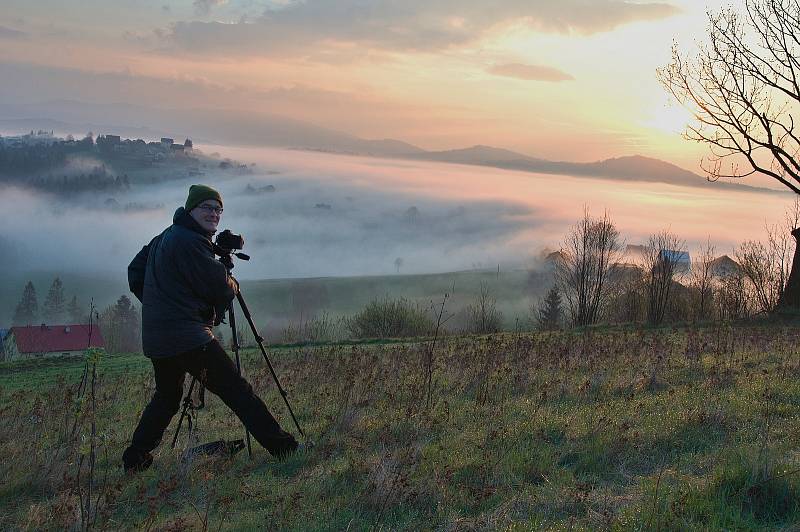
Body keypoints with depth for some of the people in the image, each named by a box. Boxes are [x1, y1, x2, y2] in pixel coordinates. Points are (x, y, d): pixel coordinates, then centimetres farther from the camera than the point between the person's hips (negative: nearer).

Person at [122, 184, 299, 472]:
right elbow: (219, 287, -13)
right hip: (187, 337, -10)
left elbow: (134, 273, 26)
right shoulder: (189, 242, -14)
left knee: (166, 396, 24)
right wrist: (233, 285, 9)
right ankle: (282, 447, -11)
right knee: (236, 391, -10)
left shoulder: (164, 237, 18)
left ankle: (135, 458, 25)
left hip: (156, 339, 10)